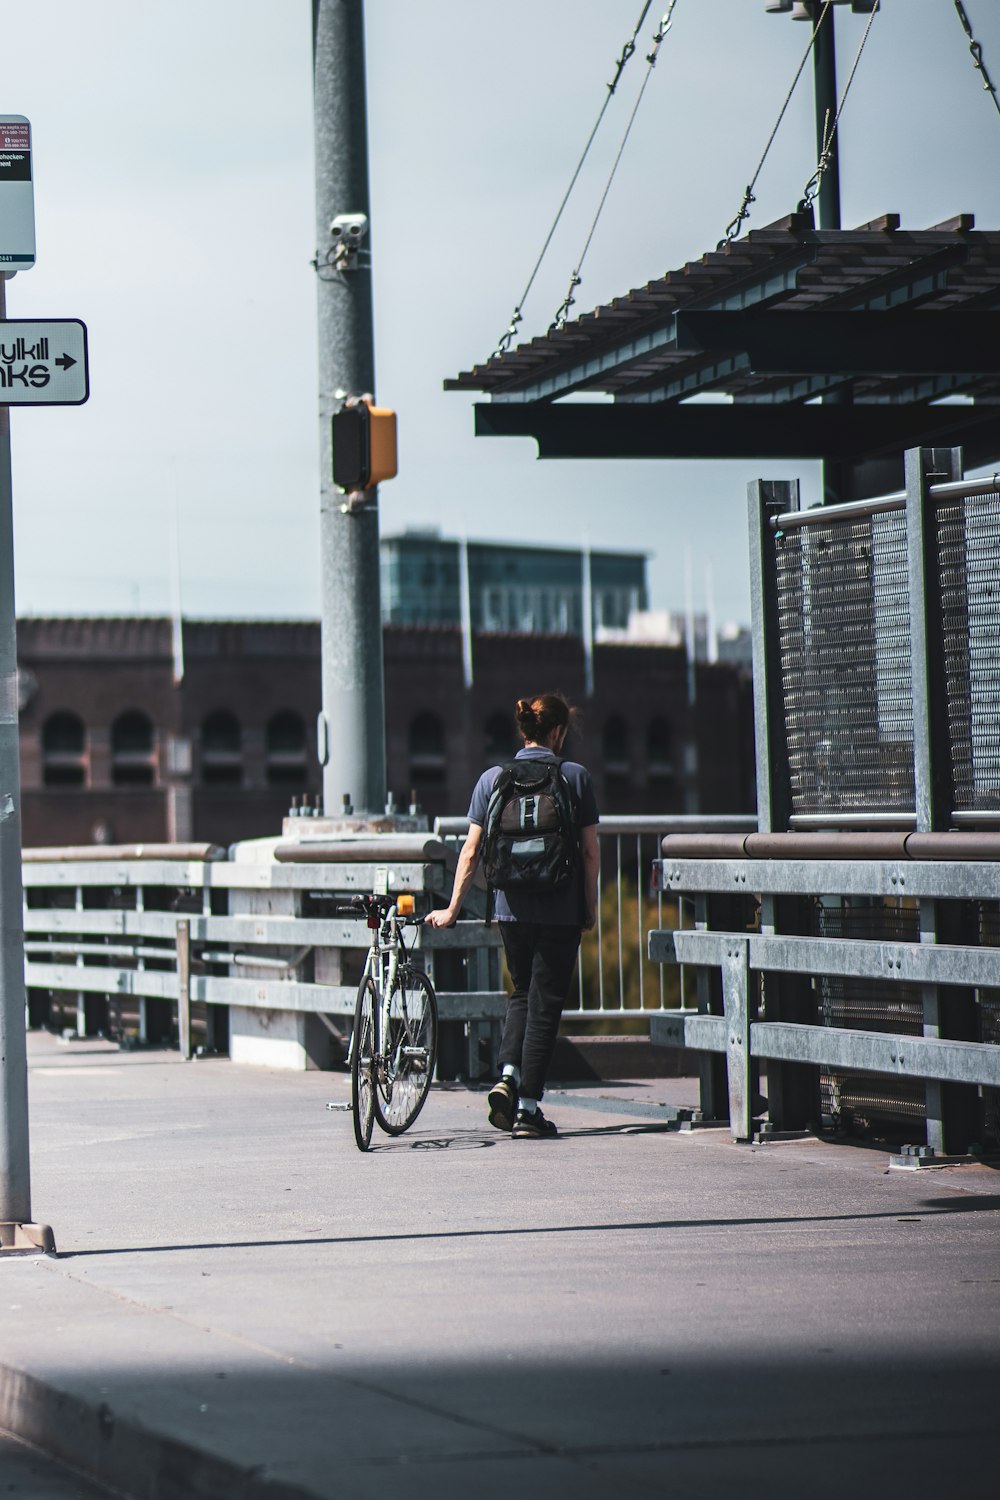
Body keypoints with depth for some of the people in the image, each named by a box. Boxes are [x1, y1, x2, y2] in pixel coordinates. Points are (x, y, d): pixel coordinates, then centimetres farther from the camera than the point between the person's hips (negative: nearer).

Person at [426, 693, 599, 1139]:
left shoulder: (493, 779, 1)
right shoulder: (576, 777, -5)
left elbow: (471, 852, 1)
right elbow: (590, 852, -4)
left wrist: (452, 909, 8)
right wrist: (590, 906, 8)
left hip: (511, 907, 3)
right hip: (561, 910, -3)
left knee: (522, 992, 22)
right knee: (545, 1003, 4)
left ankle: (507, 1075, 0)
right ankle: (528, 1108, 2)